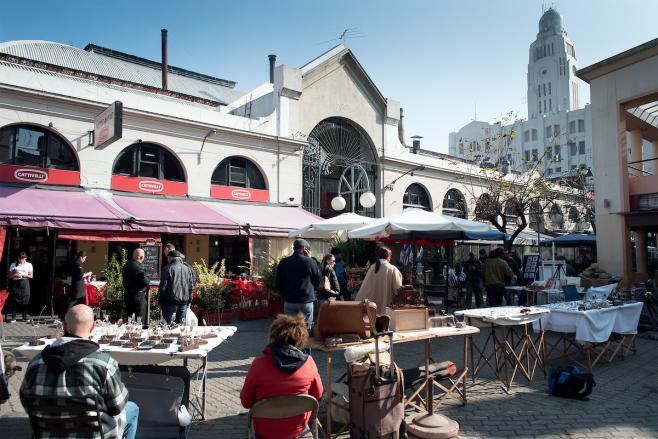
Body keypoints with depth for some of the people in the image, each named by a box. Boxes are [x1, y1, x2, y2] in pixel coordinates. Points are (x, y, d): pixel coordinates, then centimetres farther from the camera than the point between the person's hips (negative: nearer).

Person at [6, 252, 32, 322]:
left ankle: (25, 316, 7)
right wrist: (14, 275, -13)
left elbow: (31, 276, 7)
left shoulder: (29, 265, 9)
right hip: (15, 283, 0)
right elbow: (10, 276, 7)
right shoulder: (13, 264, 8)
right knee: (14, 300, -5)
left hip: (24, 283, 0)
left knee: (25, 299, -1)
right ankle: (13, 317, 0)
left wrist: (24, 275, -10)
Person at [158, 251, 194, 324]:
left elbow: (163, 286, -9)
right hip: (184, 301, 5)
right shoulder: (187, 268, 8)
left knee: (167, 323, 3)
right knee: (180, 323, 11)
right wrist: (189, 300, 16)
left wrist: (160, 299, 1)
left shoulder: (169, 268, -8)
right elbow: (191, 286, 10)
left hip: (171, 301, -5)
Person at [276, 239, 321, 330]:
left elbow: (278, 283, 7)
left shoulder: (283, 262, 1)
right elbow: (318, 278, 3)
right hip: (306, 300, -3)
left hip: (289, 301, 3)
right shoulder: (310, 262, -12)